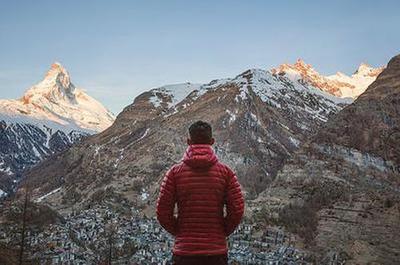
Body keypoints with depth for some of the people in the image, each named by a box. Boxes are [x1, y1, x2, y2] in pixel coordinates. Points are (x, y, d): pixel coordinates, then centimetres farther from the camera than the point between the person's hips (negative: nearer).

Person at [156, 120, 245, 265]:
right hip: (217, 251, 0)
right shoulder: (225, 172, -2)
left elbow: (163, 212, -4)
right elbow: (237, 210, -5)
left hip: (184, 251, 0)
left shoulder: (175, 172, -3)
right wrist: (222, 232, 10)